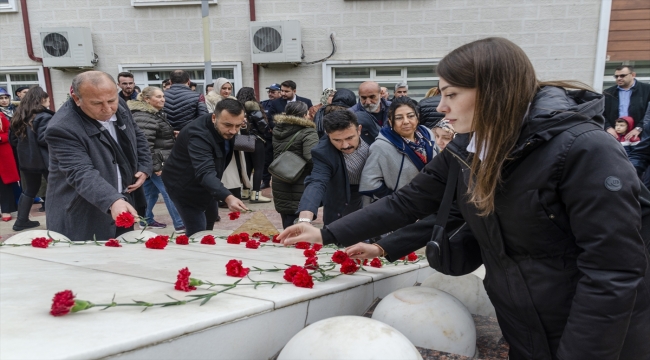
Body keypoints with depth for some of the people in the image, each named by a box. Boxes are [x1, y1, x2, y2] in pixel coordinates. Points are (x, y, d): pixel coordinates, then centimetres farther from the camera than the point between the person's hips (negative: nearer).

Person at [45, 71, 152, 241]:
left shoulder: (119, 106, -3)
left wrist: (144, 168, 0)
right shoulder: (62, 128, -25)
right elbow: (81, 173, -33)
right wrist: (113, 201, -47)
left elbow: (138, 136, 13)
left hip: (124, 203, 7)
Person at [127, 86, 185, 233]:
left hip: (159, 161, 10)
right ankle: (180, 225, -4)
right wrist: (156, 166, -23)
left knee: (150, 192, 16)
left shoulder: (155, 113, 14)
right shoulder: (145, 117, -19)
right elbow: (145, 143, -24)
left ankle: (146, 220, 27)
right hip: (155, 162, -10)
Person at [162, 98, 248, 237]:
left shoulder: (226, 129, -10)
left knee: (210, 220, 23)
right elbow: (205, 172, -52)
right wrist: (227, 197, -65)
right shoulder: (198, 134, -37)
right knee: (197, 233, -13)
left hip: (208, 182, 8)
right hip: (184, 185, -8)